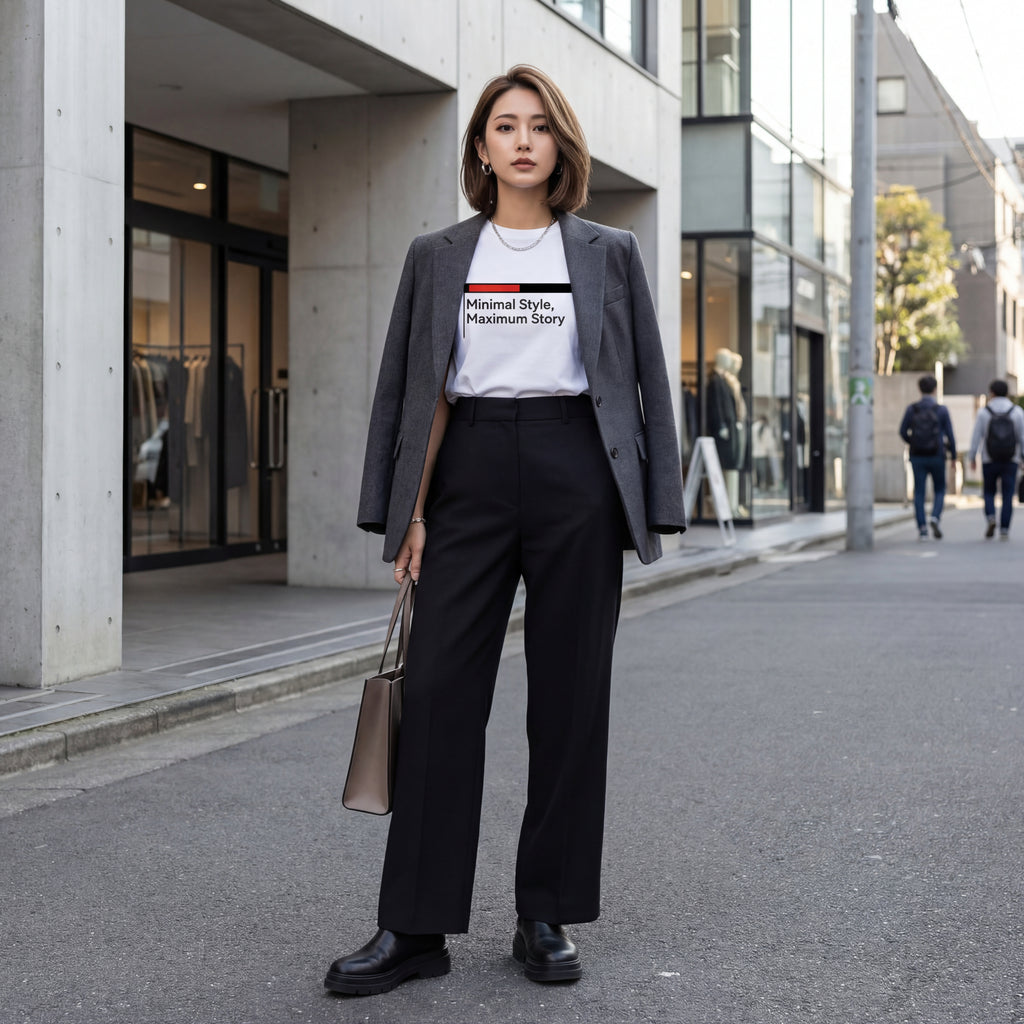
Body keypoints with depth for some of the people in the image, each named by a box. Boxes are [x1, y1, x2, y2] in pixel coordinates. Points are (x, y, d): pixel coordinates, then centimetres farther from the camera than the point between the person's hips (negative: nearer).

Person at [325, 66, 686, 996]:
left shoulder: (610, 254, 9)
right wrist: (411, 513, 1)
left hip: (576, 473, 0)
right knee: (440, 688, -4)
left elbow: (644, 384, 7)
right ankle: (415, 926, 1)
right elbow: (422, 390, 9)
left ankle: (548, 918, 12)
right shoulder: (439, 257, 10)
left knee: (569, 698, 1)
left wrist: (647, 511, 0)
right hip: (471, 468, 1)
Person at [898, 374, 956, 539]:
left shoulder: (911, 409, -1)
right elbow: (949, 435, -4)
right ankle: (935, 517, -10)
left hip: (917, 456, 1)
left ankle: (922, 529, -2)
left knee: (919, 492, 5)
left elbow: (903, 432, 0)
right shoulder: (942, 410, -5)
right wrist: (953, 454, 9)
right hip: (936, 456, -1)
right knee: (939, 490, 14)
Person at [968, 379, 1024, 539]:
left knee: (989, 492, 14)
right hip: (1010, 460, 0)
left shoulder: (983, 412, -4)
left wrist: (972, 458, 5)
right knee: (1007, 497, 4)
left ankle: (990, 517, -10)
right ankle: (1004, 530, -3)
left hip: (989, 460, 0)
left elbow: (976, 437, -4)